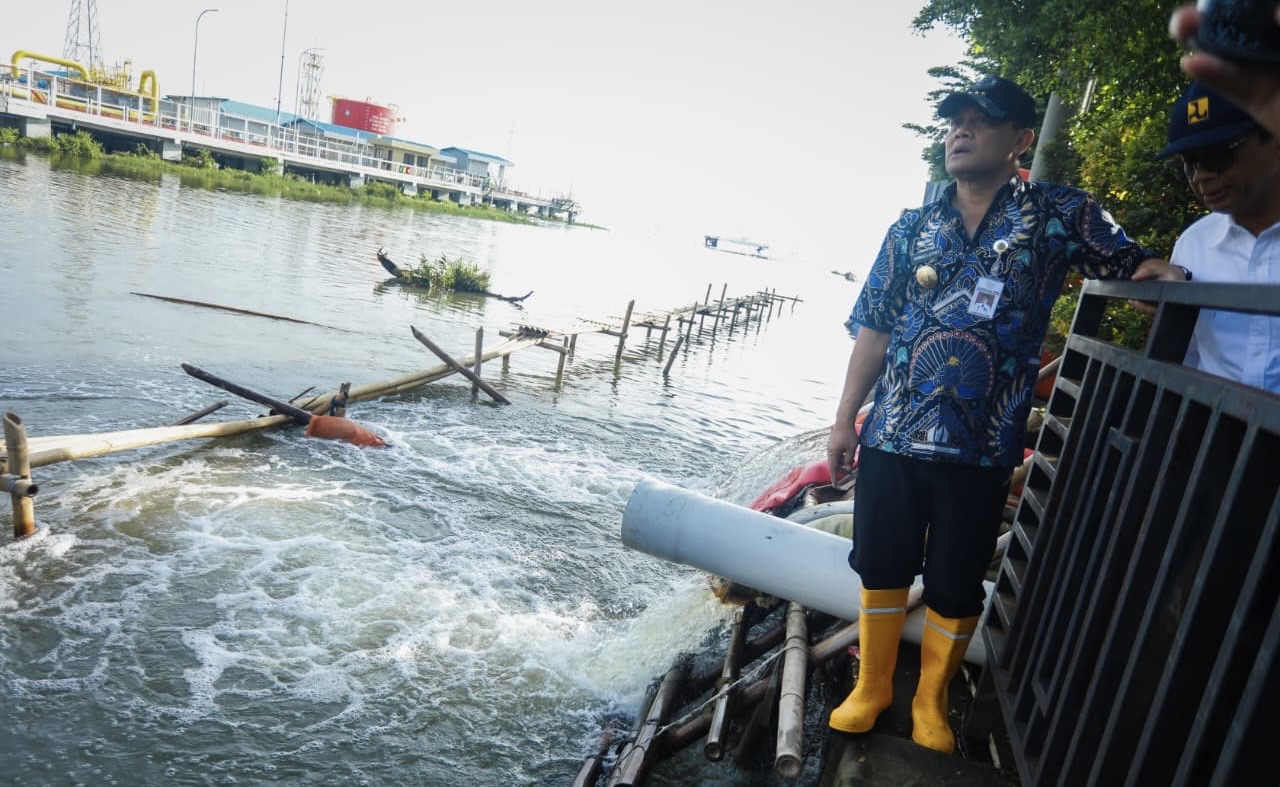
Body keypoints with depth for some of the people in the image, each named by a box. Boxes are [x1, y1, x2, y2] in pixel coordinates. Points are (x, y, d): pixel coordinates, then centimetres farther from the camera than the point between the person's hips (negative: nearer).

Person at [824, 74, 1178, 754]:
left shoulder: (1060, 215, 1)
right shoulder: (911, 229, 6)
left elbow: (1134, 264, 8)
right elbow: (873, 331, 6)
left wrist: (1161, 273, -17)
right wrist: (844, 421, 4)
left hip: (981, 449, -2)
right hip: (891, 438, 2)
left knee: (955, 588, 11)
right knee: (879, 568, 12)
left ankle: (931, 699, 34)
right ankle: (871, 686, 32)